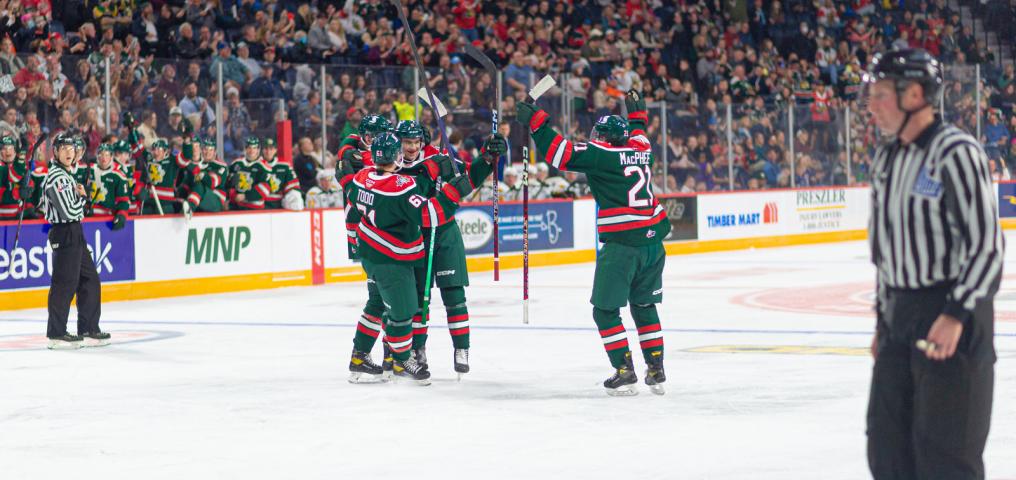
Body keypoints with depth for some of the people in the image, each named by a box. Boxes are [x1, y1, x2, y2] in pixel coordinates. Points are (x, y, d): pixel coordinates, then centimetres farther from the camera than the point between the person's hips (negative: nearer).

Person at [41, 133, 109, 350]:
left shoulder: (67, 174, 17)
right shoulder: (56, 177, -15)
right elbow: (68, 211, -21)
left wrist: (80, 195, 0)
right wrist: (82, 197, -3)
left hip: (75, 234, 10)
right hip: (64, 235, -10)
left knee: (90, 280, 12)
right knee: (64, 283, -7)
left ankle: (89, 331, 17)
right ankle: (56, 334, -1)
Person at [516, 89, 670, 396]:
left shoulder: (600, 154, -7)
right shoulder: (640, 149, 11)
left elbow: (561, 154, -14)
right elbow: (638, 135, 36)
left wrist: (535, 122, -7)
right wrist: (637, 112, 53)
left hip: (623, 244, -7)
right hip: (653, 241, 7)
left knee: (605, 310, 3)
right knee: (644, 306, 20)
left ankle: (624, 371, -2)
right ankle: (656, 369, 19)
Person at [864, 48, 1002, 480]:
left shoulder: (955, 152, -14)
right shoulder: (886, 160, 12)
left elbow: (988, 245, -17)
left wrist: (956, 314, -22)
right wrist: (883, 321, 18)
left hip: (953, 317, -8)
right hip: (900, 313, 8)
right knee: (887, 445, 10)